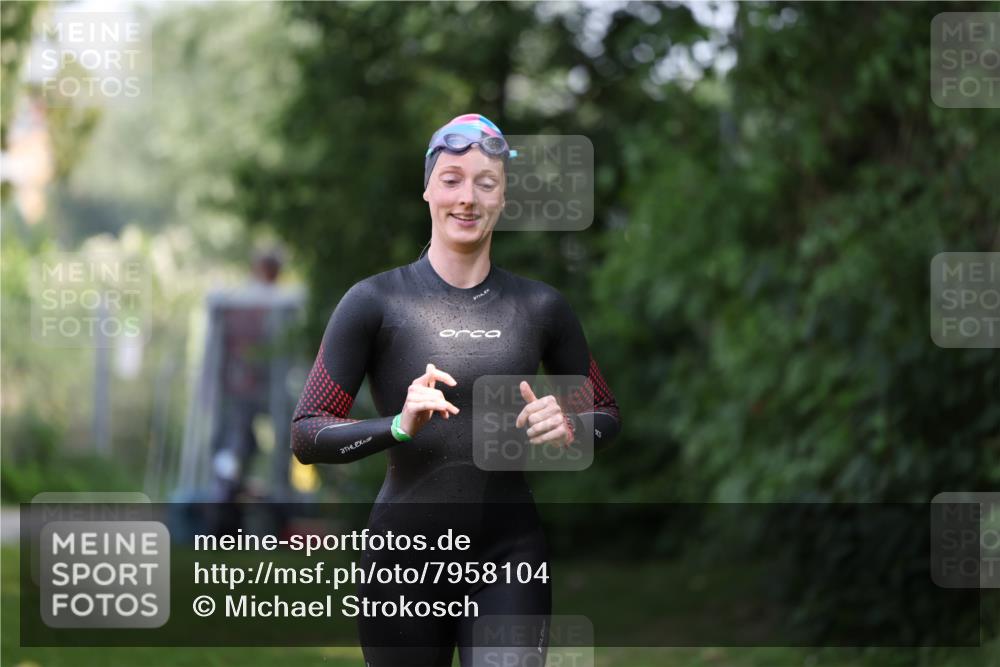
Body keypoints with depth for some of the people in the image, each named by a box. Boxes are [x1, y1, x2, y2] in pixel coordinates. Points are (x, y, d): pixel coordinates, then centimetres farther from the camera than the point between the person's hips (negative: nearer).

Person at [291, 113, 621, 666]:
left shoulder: (540, 306, 5)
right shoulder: (376, 301, -4)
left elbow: (606, 417, 16)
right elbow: (306, 435, -5)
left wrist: (568, 428, -7)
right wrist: (398, 427, -23)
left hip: (510, 556, 1)